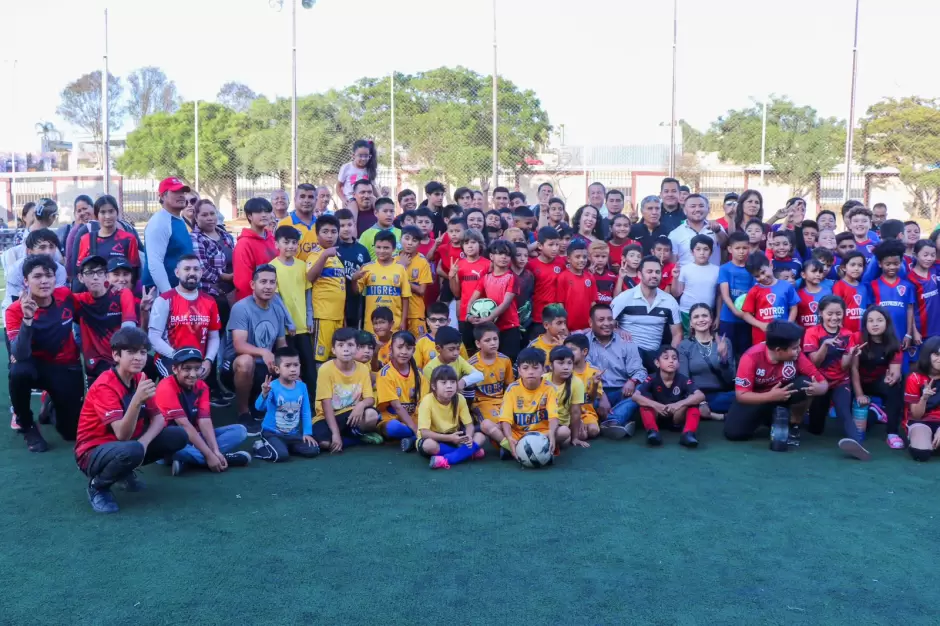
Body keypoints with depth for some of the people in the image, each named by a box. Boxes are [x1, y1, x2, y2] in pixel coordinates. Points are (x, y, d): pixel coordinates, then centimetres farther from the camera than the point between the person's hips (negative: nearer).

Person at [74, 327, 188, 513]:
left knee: (178, 436, -7)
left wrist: (143, 442, -20)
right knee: (131, 451, -40)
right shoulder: (104, 386, -24)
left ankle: (125, 472, 11)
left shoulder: (140, 379, -1)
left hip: (123, 445, 7)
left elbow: (159, 418, 0)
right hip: (93, 452, -7)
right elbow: (122, 435, -32)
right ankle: (98, 486, -7)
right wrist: (137, 400, -47)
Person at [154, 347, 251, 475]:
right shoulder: (166, 388, -19)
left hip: (195, 436, 7)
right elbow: (184, 424, -24)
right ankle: (227, 458, -27)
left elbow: (205, 421, -8)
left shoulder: (201, 386, 1)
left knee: (239, 431, -7)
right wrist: (209, 455, -28)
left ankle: (186, 459, -24)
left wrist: (215, 451, -24)